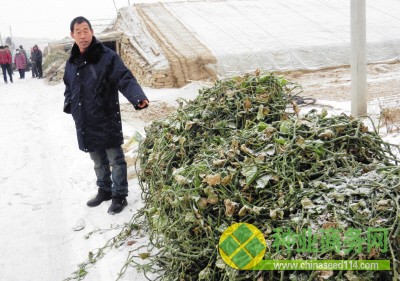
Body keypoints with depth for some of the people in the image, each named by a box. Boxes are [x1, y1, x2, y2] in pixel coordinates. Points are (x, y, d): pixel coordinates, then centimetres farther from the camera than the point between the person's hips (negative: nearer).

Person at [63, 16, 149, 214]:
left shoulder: (107, 56, -11)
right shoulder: (71, 62, 9)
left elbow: (125, 79, -21)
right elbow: (69, 87, 23)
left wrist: (138, 98, -39)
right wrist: (68, 104, 4)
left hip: (107, 121, -6)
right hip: (85, 123, 6)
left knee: (115, 160, 5)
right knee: (98, 161, 20)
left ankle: (119, 196, 18)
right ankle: (104, 190, 36)